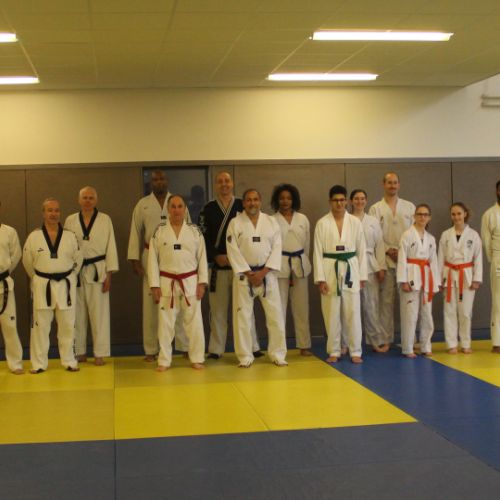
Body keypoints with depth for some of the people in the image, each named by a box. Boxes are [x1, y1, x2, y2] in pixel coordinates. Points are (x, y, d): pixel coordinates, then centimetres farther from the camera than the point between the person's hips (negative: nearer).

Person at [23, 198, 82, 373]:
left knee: (67, 325, 7)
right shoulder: (34, 237, -4)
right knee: (40, 325, 3)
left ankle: (69, 361, 21)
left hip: (66, 285, 1)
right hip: (43, 286, -1)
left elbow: (78, 260, 10)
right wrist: (38, 279, 11)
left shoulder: (70, 236, -1)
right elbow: (27, 262, 8)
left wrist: (68, 277, 11)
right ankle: (39, 363, 14)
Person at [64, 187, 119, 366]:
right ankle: (80, 352, 18)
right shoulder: (70, 221, 4)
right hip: (76, 272, 2)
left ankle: (100, 354, 6)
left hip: (97, 271, -2)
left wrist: (109, 274, -6)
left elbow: (110, 247, -1)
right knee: (78, 313, 7)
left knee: (99, 313, -1)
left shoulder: (105, 220, 0)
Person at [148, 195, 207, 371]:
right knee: (165, 323, 4)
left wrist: (202, 282, -2)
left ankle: (196, 358, 16)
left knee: (194, 321, 4)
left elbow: (202, 257, 3)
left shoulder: (194, 231, 2)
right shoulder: (159, 231, 0)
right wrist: (155, 285, -5)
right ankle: (164, 361, 14)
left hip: (190, 282, 1)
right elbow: (153, 259, 0)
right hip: (167, 282, 0)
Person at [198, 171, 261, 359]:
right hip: (217, 266, 0)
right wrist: (215, 256, -10)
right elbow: (202, 236, 1)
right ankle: (216, 349, 14)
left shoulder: (243, 206, 3)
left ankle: (252, 347, 11)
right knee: (218, 309, 6)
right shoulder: (208, 209, 4)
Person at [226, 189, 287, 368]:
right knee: (242, 316, 0)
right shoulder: (235, 223, -2)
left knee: (276, 315, 2)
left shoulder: (271, 222, 4)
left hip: (267, 274, 2)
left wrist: (263, 272, -11)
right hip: (244, 274, -2)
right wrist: (249, 274, -12)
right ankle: (245, 357, 11)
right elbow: (233, 251, -7)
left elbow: (276, 248, -1)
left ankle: (277, 354, 14)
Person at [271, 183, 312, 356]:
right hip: (280, 265, -2)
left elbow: (307, 243, 13)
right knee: (279, 307, -2)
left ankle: (304, 345, 16)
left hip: (300, 265, 3)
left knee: (301, 307, 6)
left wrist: (301, 262, 13)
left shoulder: (302, 219, 7)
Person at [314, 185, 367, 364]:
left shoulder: (355, 222, 2)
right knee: (331, 313, 4)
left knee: (352, 312, 1)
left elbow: (361, 250, 6)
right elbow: (318, 252, -2)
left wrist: (362, 275, 3)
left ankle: (355, 351, 10)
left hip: (351, 269, 1)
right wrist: (320, 278, -7)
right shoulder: (322, 223, -1)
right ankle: (334, 351, 16)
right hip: (330, 270, -1)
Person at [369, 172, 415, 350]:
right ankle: (386, 340, 8)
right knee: (386, 301, 0)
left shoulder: (410, 207, 11)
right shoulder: (375, 209, 7)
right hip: (386, 260, -1)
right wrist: (388, 250, -11)